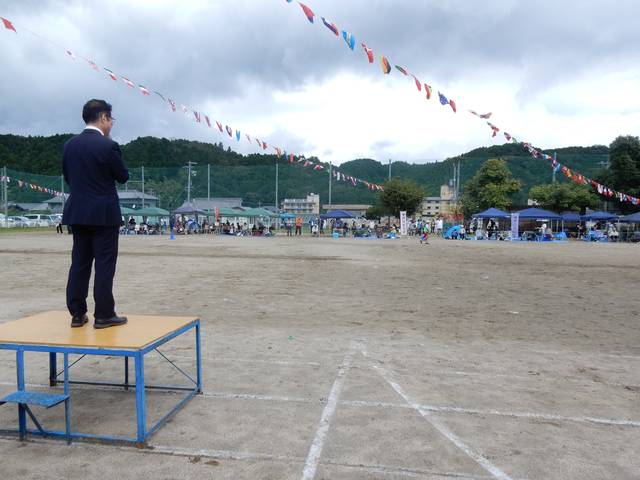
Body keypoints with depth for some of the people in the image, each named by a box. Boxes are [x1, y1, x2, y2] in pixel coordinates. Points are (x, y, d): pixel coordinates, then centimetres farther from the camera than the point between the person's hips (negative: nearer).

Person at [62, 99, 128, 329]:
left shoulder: (69, 145, 7)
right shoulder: (109, 146, -13)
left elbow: (67, 177, 14)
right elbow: (123, 177, -4)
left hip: (77, 213, 6)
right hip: (104, 214, -6)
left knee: (79, 263, 11)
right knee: (104, 264, 0)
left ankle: (77, 314, 15)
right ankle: (103, 315, 3)